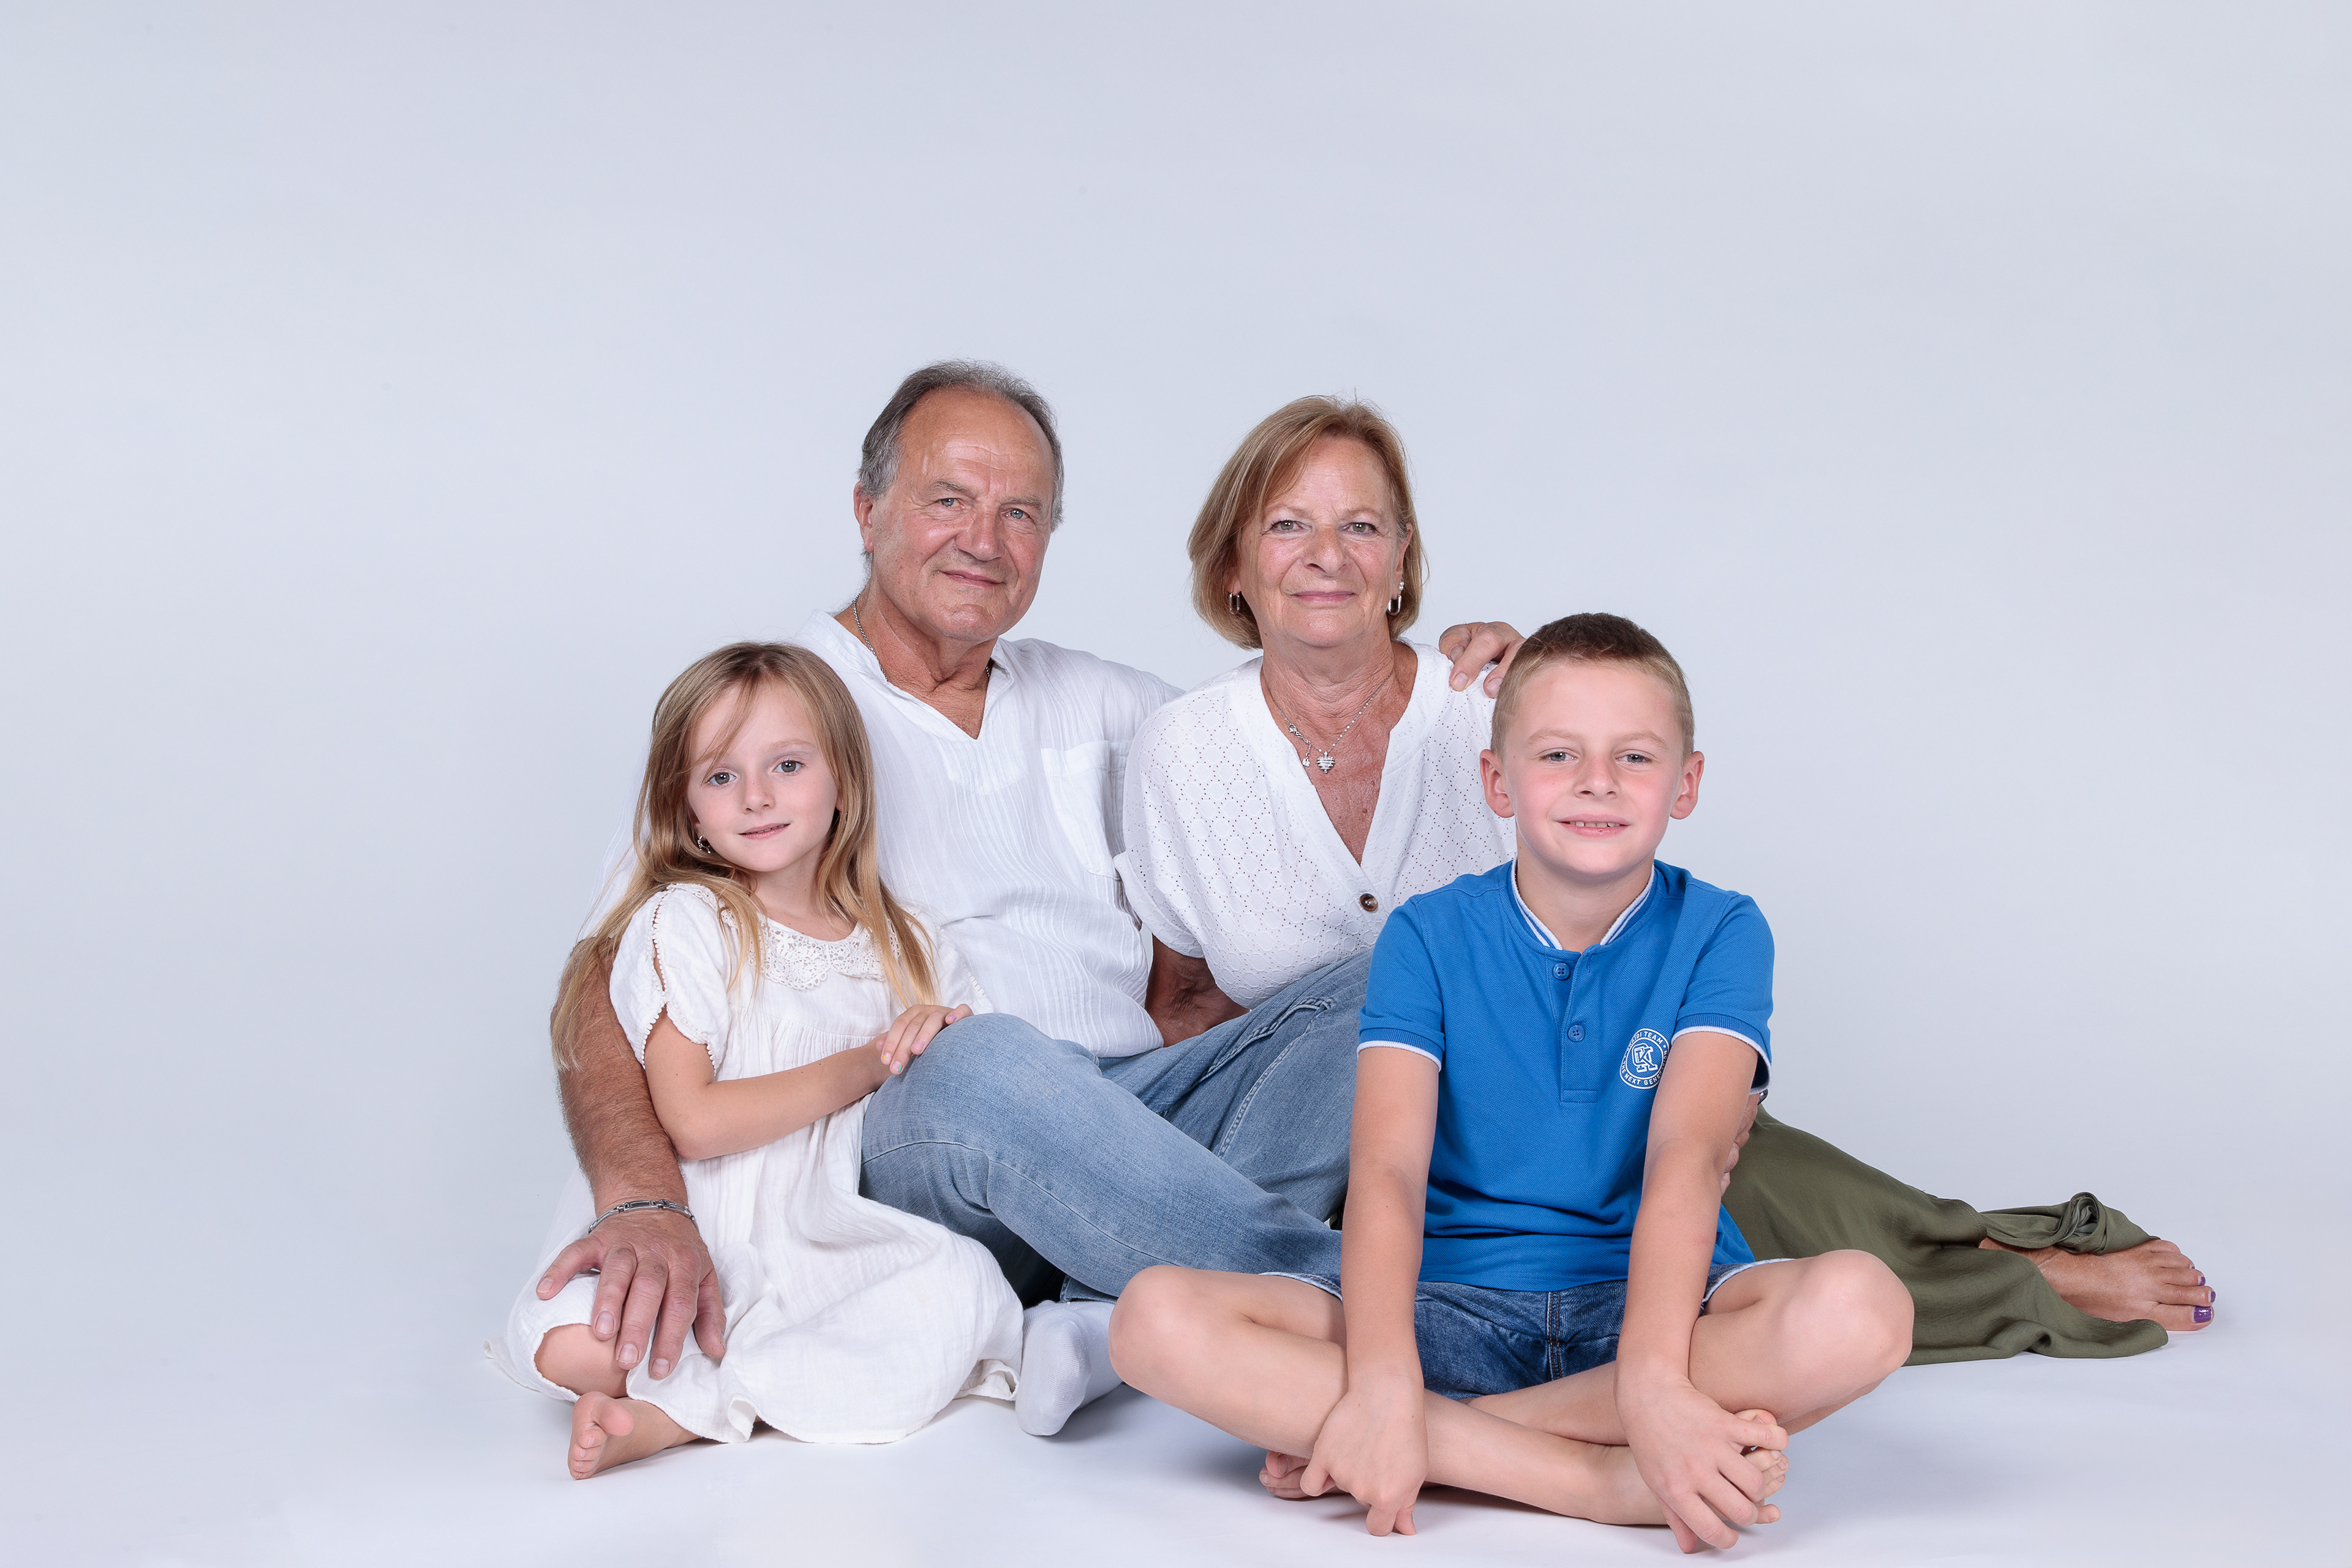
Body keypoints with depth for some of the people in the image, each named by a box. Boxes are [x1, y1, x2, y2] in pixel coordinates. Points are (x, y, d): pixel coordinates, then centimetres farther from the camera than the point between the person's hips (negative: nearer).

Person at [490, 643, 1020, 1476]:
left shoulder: (901, 944, 11)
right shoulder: (684, 923, -2)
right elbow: (694, 1121, -12)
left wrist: (950, 1034, -7)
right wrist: (861, 1067, -8)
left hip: (830, 1242, 4)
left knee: (960, 1283, -28)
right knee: (569, 1347, -31)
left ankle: (670, 1414, -24)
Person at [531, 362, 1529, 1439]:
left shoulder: (1084, 698, 19)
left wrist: (1440, 675, 11)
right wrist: (647, 1207, -30)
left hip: (1145, 1102, 6)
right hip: (918, 1138, -6)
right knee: (983, 1057, -38)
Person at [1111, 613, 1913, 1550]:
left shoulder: (1718, 935, 0)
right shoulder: (1429, 937, 2)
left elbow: (1687, 1154, -17)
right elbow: (1389, 1165, -12)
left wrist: (1652, 1381, -35)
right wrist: (1384, 1383, -31)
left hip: (1652, 1295, 0)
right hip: (1450, 1305, 1)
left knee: (1861, 1307, -33)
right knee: (1157, 1320, -25)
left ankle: (1452, 1441, -25)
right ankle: (1601, 1480, -30)